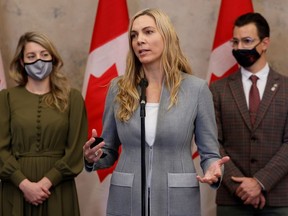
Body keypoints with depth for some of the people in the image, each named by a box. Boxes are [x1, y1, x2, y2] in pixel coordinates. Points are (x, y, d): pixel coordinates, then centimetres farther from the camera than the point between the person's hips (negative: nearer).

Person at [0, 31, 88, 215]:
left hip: (58, 191, 0)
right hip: (17, 190, 0)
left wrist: (46, 182, -12)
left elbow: (76, 150, -2)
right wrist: (24, 184, -13)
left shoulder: (72, 97, 3)